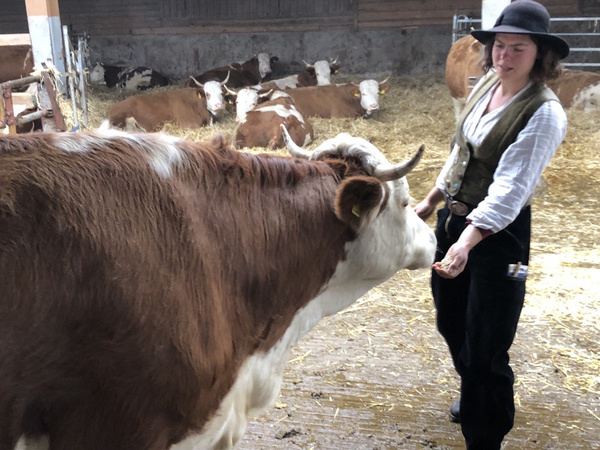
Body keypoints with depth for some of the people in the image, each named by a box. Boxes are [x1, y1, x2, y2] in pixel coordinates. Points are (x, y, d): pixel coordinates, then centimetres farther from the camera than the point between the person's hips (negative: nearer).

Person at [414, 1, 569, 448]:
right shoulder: (486, 84, 3)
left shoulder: (544, 113, -19)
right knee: (451, 323, 25)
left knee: (484, 348, 0)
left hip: (498, 234, -8)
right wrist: (431, 200, 18)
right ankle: (473, 396, 54)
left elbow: (510, 187, -29)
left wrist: (468, 241, -40)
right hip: (453, 218, 8)